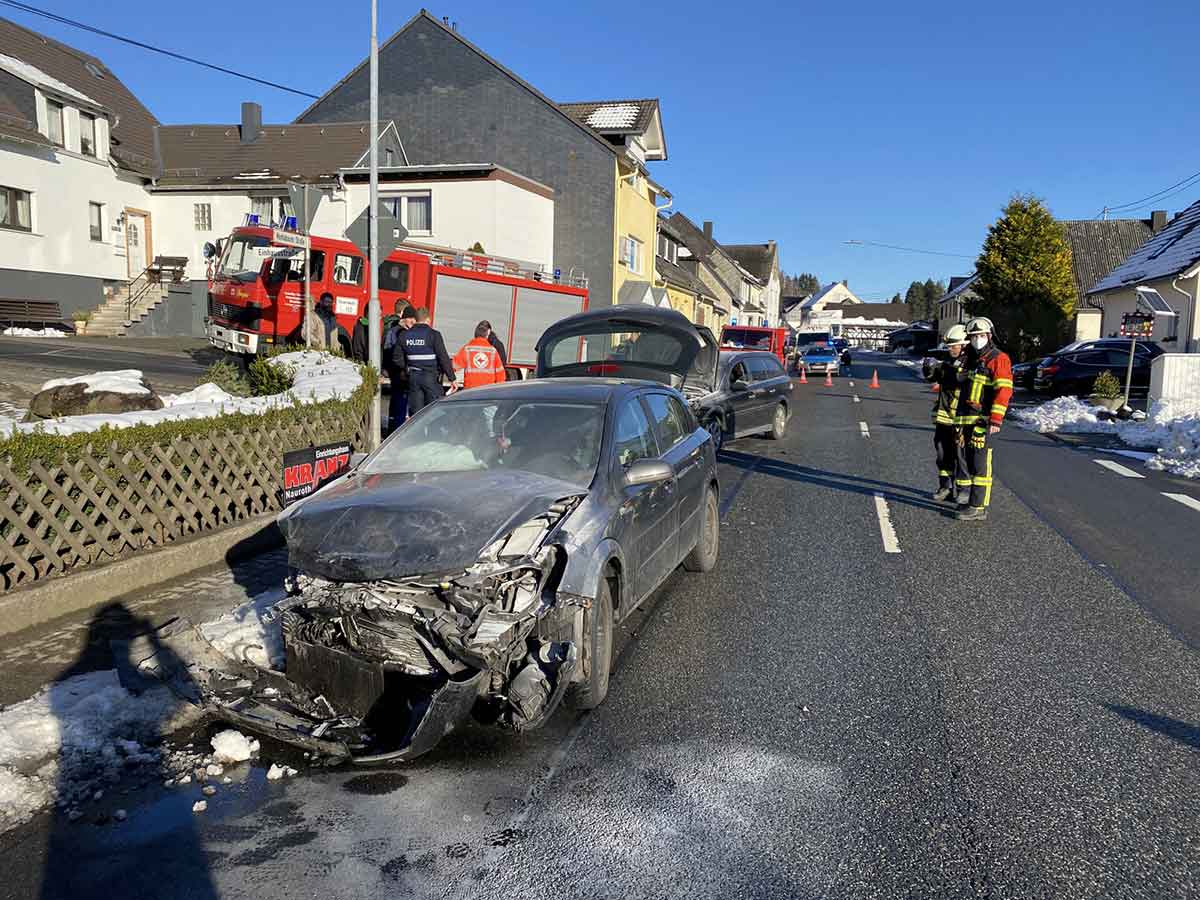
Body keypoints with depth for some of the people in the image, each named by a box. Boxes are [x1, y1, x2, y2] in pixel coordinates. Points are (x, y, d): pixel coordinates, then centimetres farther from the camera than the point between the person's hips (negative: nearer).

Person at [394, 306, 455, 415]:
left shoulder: (404, 336, 5)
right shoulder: (434, 335, -10)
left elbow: (398, 359, 9)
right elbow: (444, 358, -12)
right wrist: (452, 378, -7)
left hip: (413, 377, 5)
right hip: (430, 377, -4)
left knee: (415, 411, 9)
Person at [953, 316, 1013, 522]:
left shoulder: (998, 359, -7)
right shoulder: (970, 360, 20)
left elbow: (1004, 390, -15)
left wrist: (996, 420, -22)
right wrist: (960, 420, 24)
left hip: (984, 421, -9)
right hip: (967, 420, 9)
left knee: (980, 464, -9)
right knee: (971, 462, 12)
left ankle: (978, 508, -8)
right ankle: (976, 501, 21)